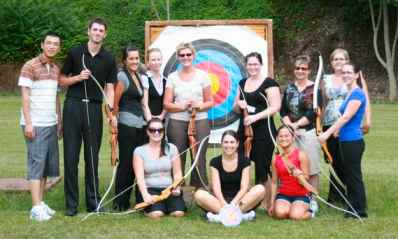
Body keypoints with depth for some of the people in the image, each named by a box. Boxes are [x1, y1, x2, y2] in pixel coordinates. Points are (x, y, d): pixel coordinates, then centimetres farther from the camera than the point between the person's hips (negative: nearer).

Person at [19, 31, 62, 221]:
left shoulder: (56, 69, 14)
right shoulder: (30, 66, -6)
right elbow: (25, 96, -10)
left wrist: (60, 121, 13)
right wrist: (28, 123, -16)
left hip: (51, 124, 7)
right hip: (35, 124, -7)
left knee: (48, 163, 8)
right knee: (36, 162, -6)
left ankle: (41, 202, 16)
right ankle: (36, 208, -5)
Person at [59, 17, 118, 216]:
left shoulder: (108, 59, 8)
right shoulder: (75, 53, 4)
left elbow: (109, 88, 6)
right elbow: (62, 80, 7)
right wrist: (78, 77, -12)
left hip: (94, 108, 1)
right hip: (73, 105, -1)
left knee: (92, 157, 6)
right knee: (71, 157, 0)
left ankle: (93, 201, 15)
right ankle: (71, 203, 7)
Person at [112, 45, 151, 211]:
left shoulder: (140, 78, 18)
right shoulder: (122, 76, -6)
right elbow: (115, 103, -8)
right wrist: (116, 122, -2)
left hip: (140, 126, 7)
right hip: (127, 126, -7)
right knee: (126, 163, -3)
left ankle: (126, 201, 16)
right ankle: (120, 203, 6)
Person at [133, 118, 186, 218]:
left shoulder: (171, 148, 9)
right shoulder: (139, 151, 2)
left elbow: (177, 173, 7)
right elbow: (140, 177, -8)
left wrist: (177, 188, -13)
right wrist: (145, 195, -24)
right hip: (149, 189, -2)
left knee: (178, 213, -25)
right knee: (156, 214, -30)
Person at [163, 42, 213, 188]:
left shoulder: (202, 75, 8)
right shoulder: (172, 77, 9)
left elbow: (210, 102, 10)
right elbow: (166, 104, 4)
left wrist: (200, 106, -11)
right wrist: (182, 106, -12)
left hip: (200, 122, 0)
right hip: (177, 123, 1)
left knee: (199, 159, -4)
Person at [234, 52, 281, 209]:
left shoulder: (269, 83, -5)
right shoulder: (242, 83, 15)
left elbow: (275, 107, -13)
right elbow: (236, 108, 22)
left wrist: (256, 116, -23)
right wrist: (239, 104, -2)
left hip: (263, 130, -6)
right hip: (244, 129, 6)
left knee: (262, 167, -5)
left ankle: (266, 203, 5)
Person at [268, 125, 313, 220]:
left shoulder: (301, 155, -7)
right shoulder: (276, 159, 3)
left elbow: (306, 180, -5)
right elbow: (274, 182, 8)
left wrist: (299, 175, -29)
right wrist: (272, 204, 5)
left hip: (301, 195, -1)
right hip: (283, 195, 2)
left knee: (296, 215, -26)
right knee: (280, 213, -29)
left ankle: (309, 210, 7)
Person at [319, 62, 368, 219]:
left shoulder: (357, 94, -15)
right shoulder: (350, 94, 14)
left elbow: (346, 117, -22)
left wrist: (327, 133, -23)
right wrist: (337, 130, 16)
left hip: (353, 141, -9)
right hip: (347, 140, 9)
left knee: (354, 176, -2)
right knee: (349, 175, 14)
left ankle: (360, 211, 7)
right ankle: (353, 208, 23)